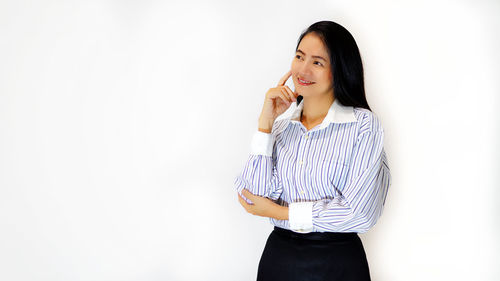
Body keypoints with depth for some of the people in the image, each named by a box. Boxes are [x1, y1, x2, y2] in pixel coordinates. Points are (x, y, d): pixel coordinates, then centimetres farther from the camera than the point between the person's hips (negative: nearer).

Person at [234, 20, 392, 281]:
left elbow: (359, 213, -18)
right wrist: (265, 122, -10)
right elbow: (253, 197, -8)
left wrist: (278, 212, -10)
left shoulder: (363, 125, -10)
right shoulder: (280, 124, 3)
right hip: (278, 255, 4)